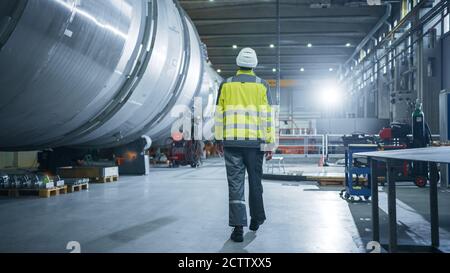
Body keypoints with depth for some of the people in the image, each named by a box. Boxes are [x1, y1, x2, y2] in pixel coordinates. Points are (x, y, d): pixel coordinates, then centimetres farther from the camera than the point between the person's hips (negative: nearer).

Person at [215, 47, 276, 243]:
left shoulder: (226, 85, 4)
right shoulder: (262, 85, 1)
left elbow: (219, 115, 6)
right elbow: (268, 117, -2)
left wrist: (219, 139, 15)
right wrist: (270, 144, 2)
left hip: (231, 141, 0)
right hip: (255, 142, 0)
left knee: (235, 184, 2)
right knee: (255, 181, 16)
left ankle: (238, 228, -2)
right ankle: (256, 219, 30)